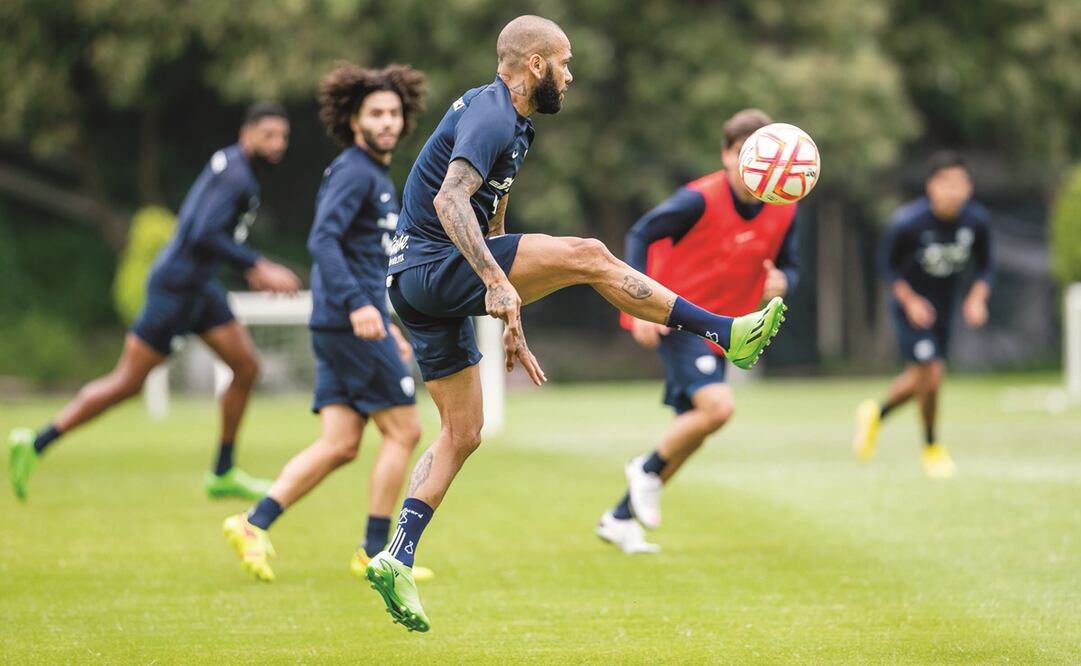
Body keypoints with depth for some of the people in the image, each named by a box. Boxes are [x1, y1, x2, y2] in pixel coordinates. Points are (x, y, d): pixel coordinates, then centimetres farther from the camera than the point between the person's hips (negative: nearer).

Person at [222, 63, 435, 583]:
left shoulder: (374, 174, 21)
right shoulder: (355, 172, -10)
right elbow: (322, 240, -24)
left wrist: (385, 324, 30)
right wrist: (357, 304, -34)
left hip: (349, 325, 9)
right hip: (352, 324, -9)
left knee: (339, 445, 4)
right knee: (404, 430, -3)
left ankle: (254, 524, -2)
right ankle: (375, 552, 1)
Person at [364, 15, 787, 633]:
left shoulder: (507, 119, 20)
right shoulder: (490, 117, -13)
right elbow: (449, 200, -29)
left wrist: (511, 319, 28)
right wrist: (497, 282, -38)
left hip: (422, 283, 11)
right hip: (436, 266, -11)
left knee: (463, 432, 11)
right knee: (587, 256, -16)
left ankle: (397, 559, 7)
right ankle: (726, 333, -13)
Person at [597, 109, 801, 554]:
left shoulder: (783, 211, -3)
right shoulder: (700, 200, -19)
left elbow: (788, 266, 8)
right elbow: (641, 235, -11)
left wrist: (781, 282, -18)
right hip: (675, 320, -7)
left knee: (694, 429, 10)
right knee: (718, 405, -26)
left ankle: (622, 518, 25)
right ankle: (649, 471, 0)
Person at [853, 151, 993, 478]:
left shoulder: (976, 220, -12)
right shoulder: (907, 221, -24)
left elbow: (985, 265, 3)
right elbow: (888, 264, -9)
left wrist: (977, 298, -13)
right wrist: (910, 301, -18)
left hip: (943, 308, 5)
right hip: (911, 305, -5)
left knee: (920, 378, 13)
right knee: (931, 374, -14)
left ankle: (876, 414, 43)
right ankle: (931, 448, 8)